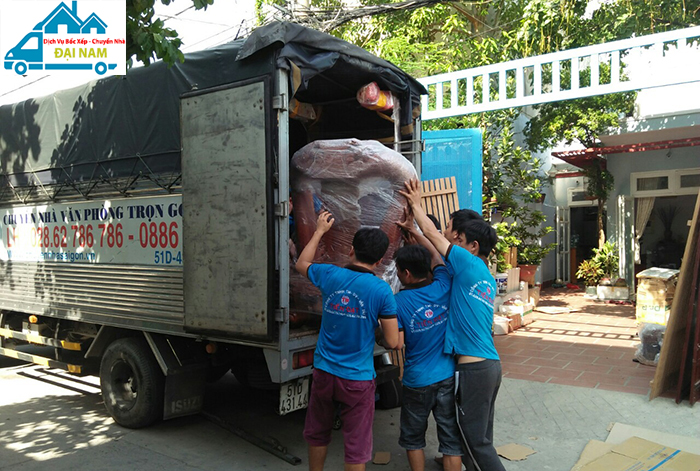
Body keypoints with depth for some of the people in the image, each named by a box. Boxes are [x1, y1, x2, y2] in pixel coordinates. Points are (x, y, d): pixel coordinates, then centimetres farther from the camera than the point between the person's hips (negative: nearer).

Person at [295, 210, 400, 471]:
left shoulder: (330, 275, -6)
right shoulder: (381, 291, -15)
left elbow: (301, 264, 17)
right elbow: (393, 342, -12)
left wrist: (320, 230, 25)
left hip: (323, 372, 4)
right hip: (357, 379, -4)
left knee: (317, 434, 24)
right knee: (356, 446, 10)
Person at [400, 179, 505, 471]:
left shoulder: (468, 262, -10)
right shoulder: (488, 279, 14)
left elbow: (432, 233, -1)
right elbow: (439, 260, 20)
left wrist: (416, 204, 16)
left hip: (473, 368, -9)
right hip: (491, 364, 9)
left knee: (476, 441, 2)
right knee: (481, 438, 18)